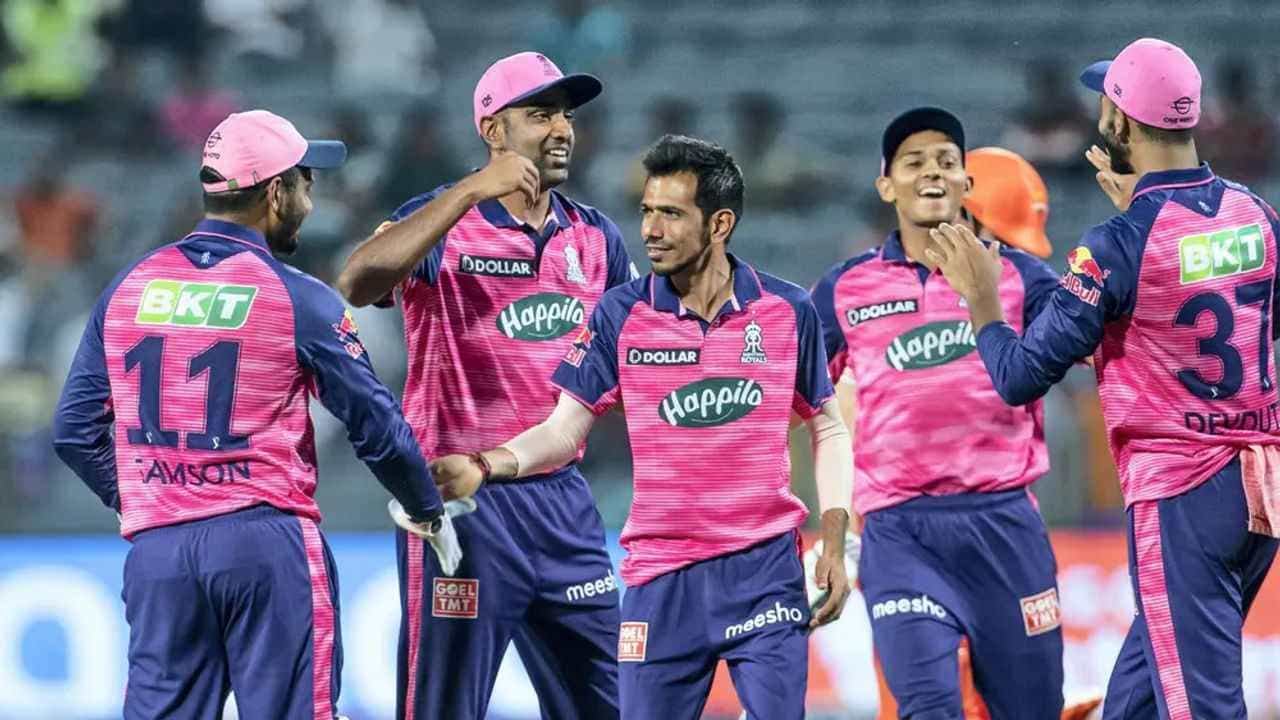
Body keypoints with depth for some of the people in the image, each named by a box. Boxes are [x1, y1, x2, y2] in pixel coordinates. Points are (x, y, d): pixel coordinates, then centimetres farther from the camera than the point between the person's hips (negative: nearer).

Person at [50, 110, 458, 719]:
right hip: (268, 542, -4)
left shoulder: (129, 287, 8)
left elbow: (74, 431, 9)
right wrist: (430, 513, 16)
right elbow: (377, 429, -1)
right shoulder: (300, 300, -4)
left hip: (156, 549, 4)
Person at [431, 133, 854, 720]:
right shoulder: (622, 314, 0)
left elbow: (827, 430, 10)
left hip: (765, 567, -1)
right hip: (661, 576, 1)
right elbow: (563, 430, 1)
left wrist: (834, 546, 3)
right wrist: (486, 467, -17)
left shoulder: (789, 311, 0)